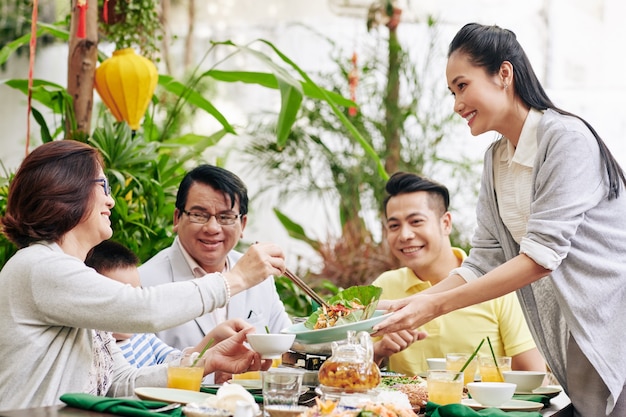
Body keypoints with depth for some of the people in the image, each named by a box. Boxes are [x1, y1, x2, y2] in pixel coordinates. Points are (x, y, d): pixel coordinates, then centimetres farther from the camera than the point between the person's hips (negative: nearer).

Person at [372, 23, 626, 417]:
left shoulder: (566, 138, -16)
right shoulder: (496, 159, 10)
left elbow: (541, 256, -21)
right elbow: (482, 262, 9)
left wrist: (437, 305, -23)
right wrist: (408, 304, -4)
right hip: (570, 341, 7)